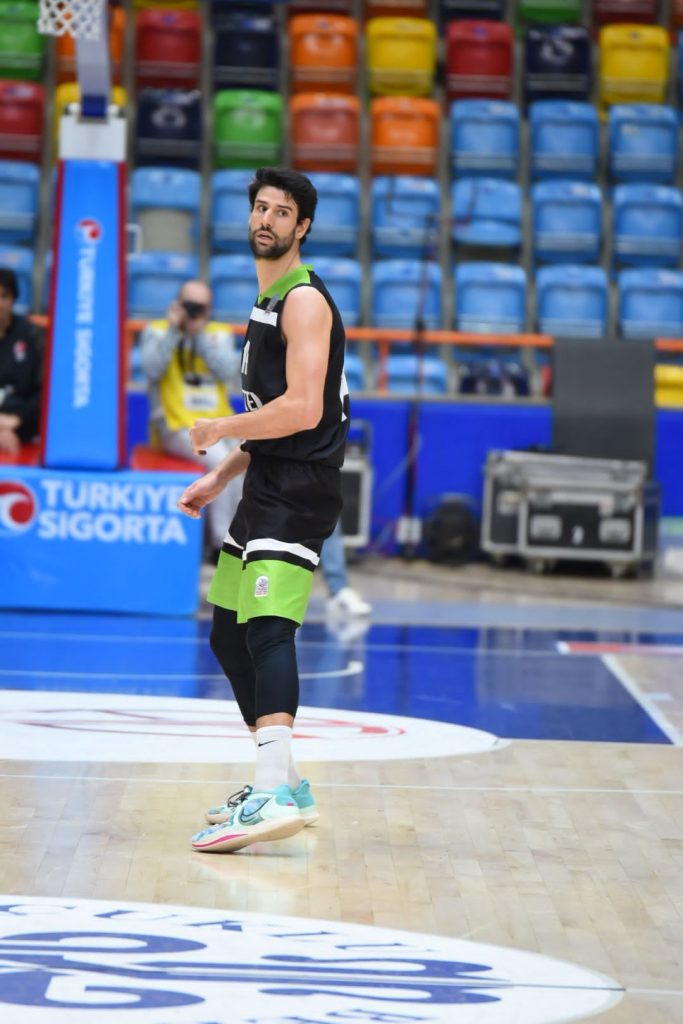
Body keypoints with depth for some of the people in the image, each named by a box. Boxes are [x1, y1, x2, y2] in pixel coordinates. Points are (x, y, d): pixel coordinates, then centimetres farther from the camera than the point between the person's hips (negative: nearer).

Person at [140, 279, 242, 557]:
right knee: (222, 461, -31)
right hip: (176, 426, -4)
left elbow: (227, 371, -4)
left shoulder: (220, 334, 14)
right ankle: (222, 545, -22)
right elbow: (152, 369, -12)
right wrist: (173, 330, -12)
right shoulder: (156, 331, 6)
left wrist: (199, 334, -8)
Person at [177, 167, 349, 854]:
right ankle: (281, 780, 25)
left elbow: (302, 411, -21)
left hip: (299, 489, -10)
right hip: (268, 489, 10)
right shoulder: (268, 302, 21)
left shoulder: (304, 301, -10)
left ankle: (277, 792, -39)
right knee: (229, 635, 16)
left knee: (267, 628, -25)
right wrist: (220, 477, 22)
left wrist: (219, 430, -10)